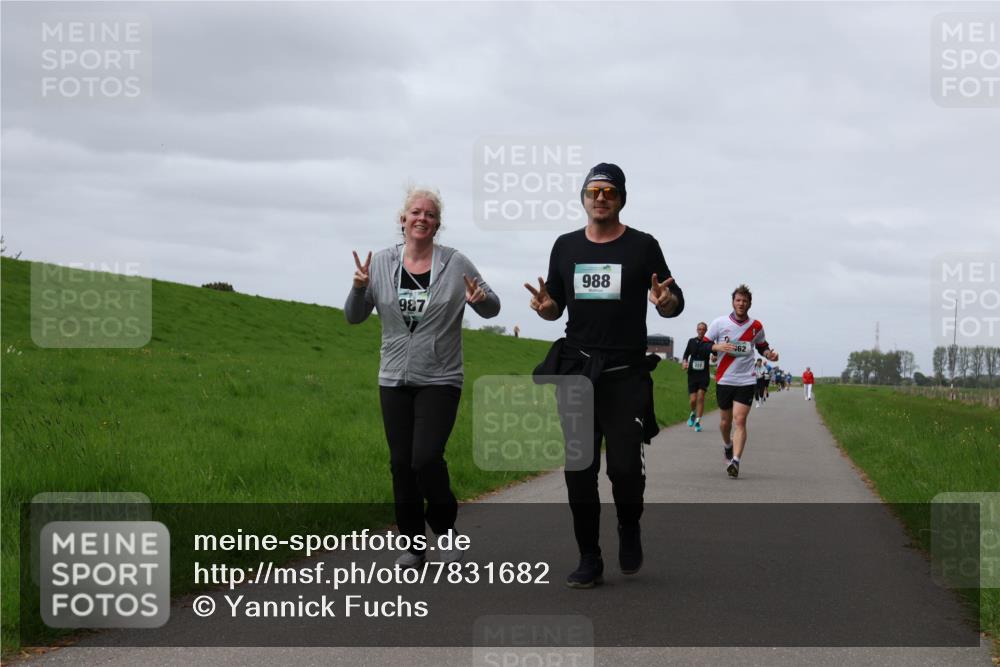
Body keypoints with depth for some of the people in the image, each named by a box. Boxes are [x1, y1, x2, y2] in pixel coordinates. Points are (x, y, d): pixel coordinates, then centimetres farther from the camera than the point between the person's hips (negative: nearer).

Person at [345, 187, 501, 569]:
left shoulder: (456, 264, -3)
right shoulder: (381, 264, 2)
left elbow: (492, 309, 4)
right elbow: (354, 317, 5)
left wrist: (481, 299, -19)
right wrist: (359, 288, -15)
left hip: (439, 381, -3)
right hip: (394, 381, 3)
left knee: (426, 459, -14)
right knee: (401, 463, 4)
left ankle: (445, 529, 9)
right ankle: (413, 545, 17)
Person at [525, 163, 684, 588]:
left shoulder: (642, 246, 1)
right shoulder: (566, 247, 10)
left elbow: (675, 303, 4)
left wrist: (667, 302, -19)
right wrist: (545, 307, -7)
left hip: (625, 374, -3)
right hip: (577, 371, 3)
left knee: (625, 466, -9)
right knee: (579, 469, 2)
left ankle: (629, 528, 22)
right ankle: (589, 561, 10)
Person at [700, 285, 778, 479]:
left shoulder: (756, 327, 3)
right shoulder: (719, 323, -1)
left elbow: (762, 346, 18)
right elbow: (703, 345, 2)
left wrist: (769, 354, -4)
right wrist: (718, 347, -17)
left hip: (746, 381, -1)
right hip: (724, 380, 1)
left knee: (740, 420, -13)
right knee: (726, 420, 11)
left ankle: (735, 461, -19)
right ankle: (727, 445, 43)